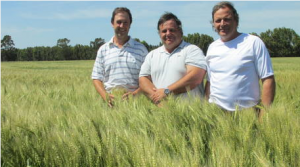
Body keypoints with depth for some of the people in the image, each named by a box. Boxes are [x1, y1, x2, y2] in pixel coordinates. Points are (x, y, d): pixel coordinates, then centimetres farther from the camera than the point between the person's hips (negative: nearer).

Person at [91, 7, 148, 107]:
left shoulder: (141, 49, 8)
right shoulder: (103, 50, 13)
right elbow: (96, 78, 11)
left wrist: (135, 93, -12)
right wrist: (105, 96, -6)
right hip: (111, 102, 1)